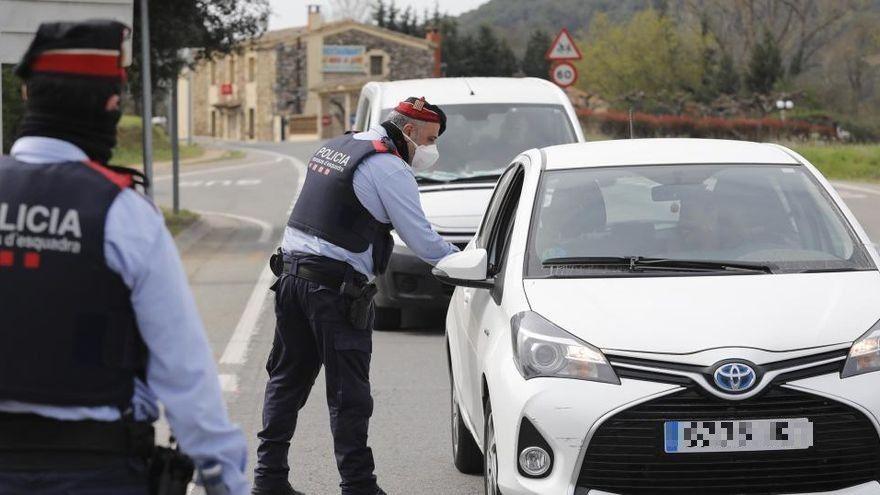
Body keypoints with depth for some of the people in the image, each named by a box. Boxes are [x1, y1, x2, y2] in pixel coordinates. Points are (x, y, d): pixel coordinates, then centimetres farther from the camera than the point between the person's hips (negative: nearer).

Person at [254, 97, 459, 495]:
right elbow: (422, 240, -10)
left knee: (287, 379, 14)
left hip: (292, 270, 8)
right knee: (348, 392, -3)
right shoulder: (389, 168, -10)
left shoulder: (335, 147, 17)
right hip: (337, 286, -8)